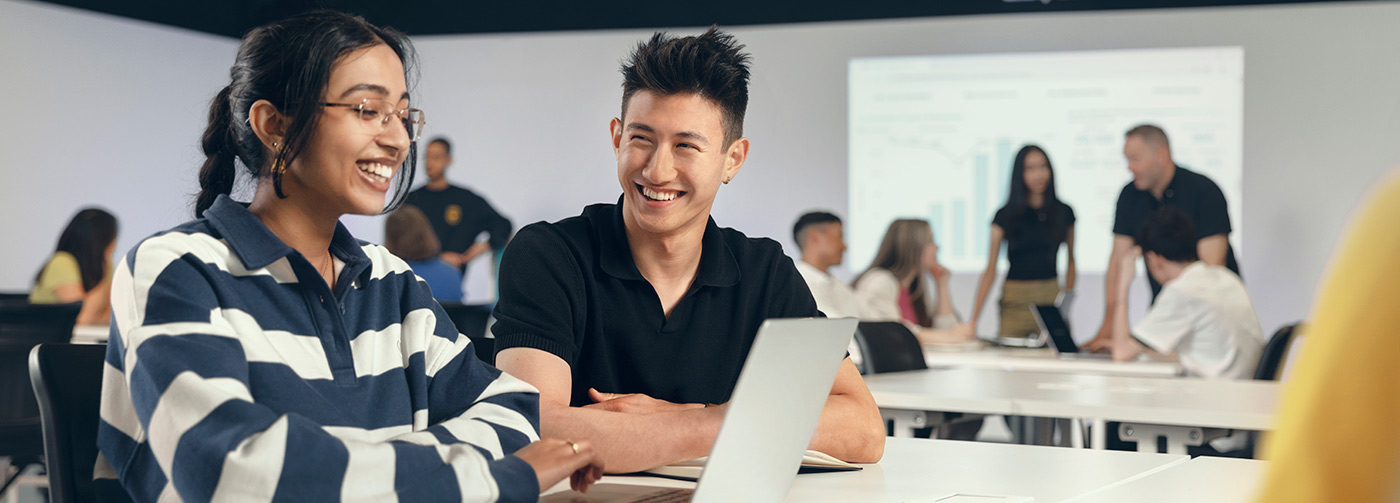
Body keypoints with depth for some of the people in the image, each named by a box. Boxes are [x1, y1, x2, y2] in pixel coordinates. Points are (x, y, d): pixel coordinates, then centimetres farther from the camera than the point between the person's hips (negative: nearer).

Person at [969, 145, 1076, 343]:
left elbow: (1071, 261, 16)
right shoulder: (1005, 216, -1)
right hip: (1015, 302, -2)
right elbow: (990, 269, -4)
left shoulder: (1064, 213, 6)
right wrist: (973, 320, -12)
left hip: (1051, 297, 2)